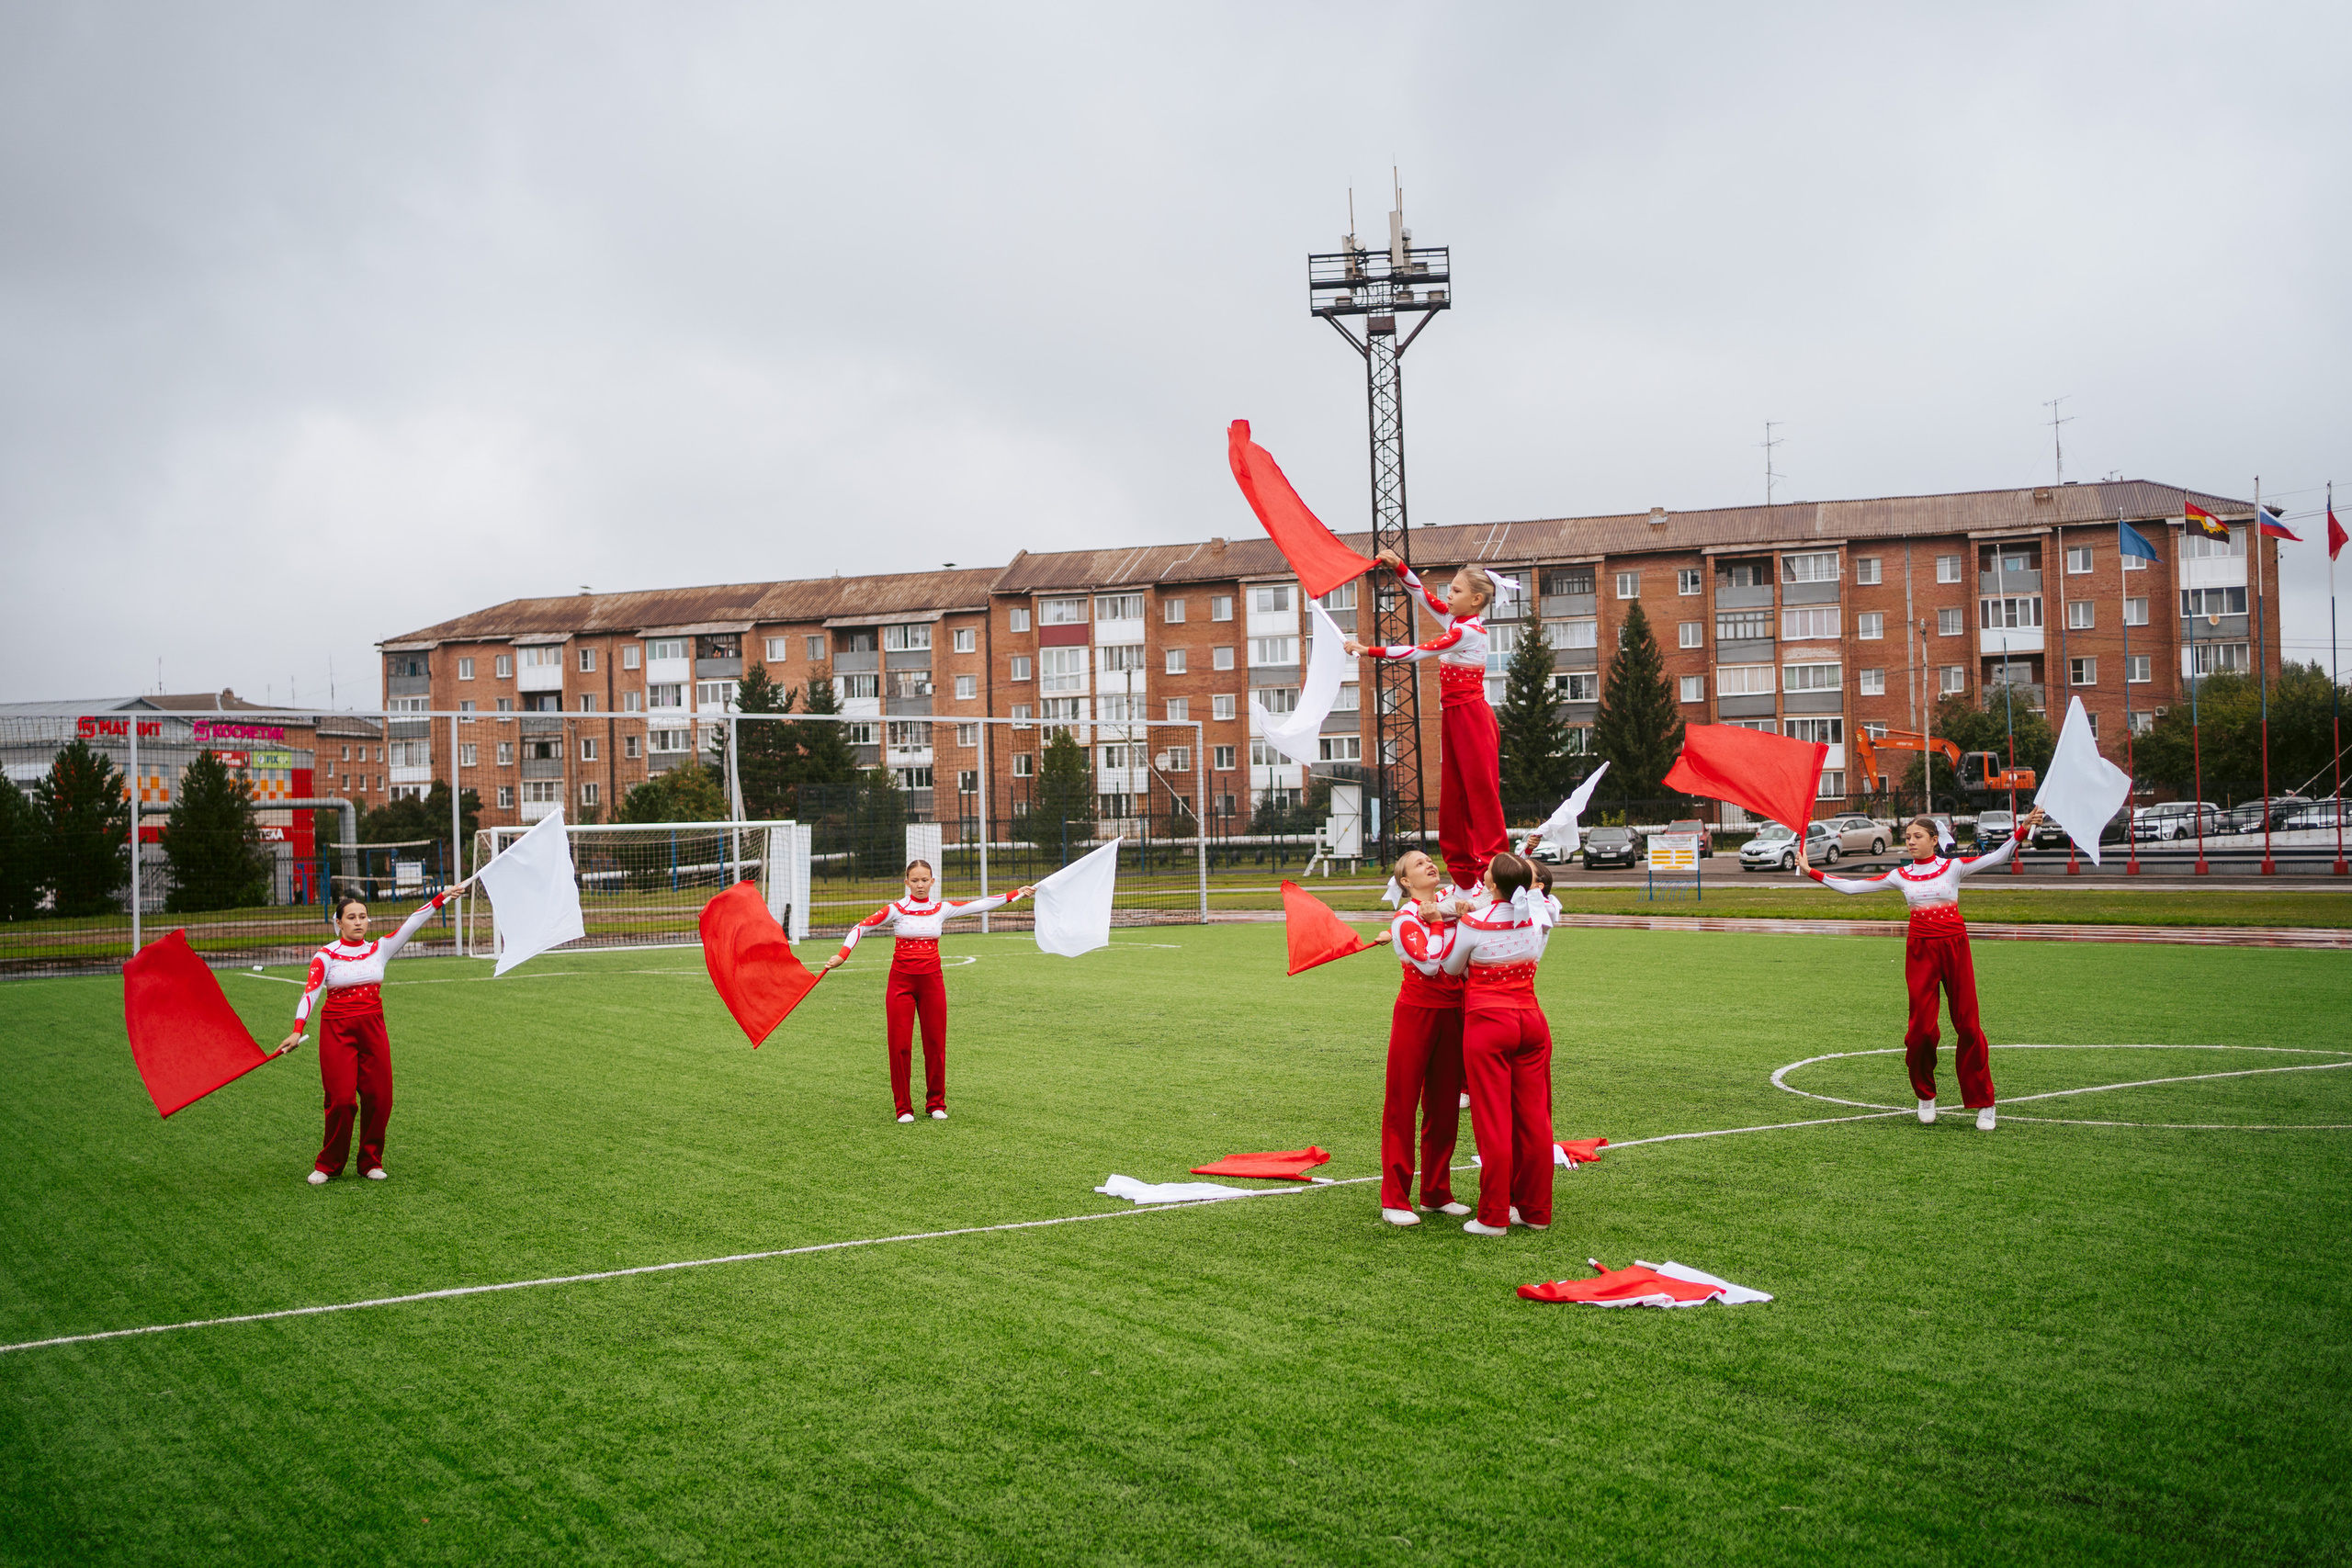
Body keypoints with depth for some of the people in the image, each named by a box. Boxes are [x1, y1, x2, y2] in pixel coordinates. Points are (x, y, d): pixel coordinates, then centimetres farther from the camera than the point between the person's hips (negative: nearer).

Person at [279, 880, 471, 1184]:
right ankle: (327, 1166, 9)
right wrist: (297, 1031, -25)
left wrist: (441, 898, -10)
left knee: (379, 1098, 0)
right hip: (337, 1031, -3)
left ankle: (371, 1162, 15)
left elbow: (411, 924, 0)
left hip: (373, 1029, 3)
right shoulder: (326, 956, -2)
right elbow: (310, 992, -13)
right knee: (341, 1099, -7)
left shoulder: (379, 950, 8)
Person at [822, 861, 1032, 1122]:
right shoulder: (896, 909, -3)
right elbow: (861, 927, -6)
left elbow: (982, 904, 5)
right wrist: (843, 954, -20)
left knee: (935, 1043, 4)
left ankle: (936, 1103, 18)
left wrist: (1017, 893, 2)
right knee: (900, 1045, -2)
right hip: (901, 981, -2)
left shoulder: (942, 909, 4)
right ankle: (904, 1108, 8)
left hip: (931, 982, 2)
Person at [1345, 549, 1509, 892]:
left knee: (1481, 789, -8)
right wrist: (1399, 567, 6)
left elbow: (1418, 652, -22)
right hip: (1454, 716, 10)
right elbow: (1424, 595, 19)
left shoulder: (1467, 631, -16)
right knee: (1453, 793, 8)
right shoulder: (1457, 621, 10)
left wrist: (1369, 651, -24)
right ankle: (1462, 869, 11)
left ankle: (1493, 863, -6)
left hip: (1471, 716, -10)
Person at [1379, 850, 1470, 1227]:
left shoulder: (1450, 899, 7)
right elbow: (1429, 962, -22)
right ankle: (1394, 1199, 3)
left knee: (1444, 1105, 11)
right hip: (1416, 1013, -6)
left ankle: (1437, 1193, 21)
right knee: (1402, 1104, -1)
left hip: (1453, 1015, 6)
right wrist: (1437, 923, -12)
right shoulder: (1405, 919, -10)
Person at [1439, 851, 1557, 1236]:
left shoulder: (1474, 924, -11)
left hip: (1487, 1021, -5)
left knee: (1493, 1121, -1)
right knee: (1534, 1118, 9)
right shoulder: (1536, 918, 0)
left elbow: (1451, 967, 3)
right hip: (1531, 1018, 5)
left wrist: (1456, 921, 13)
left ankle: (1493, 1217, 3)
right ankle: (1536, 1210, 16)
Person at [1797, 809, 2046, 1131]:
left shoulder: (1953, 867, 3)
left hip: (1954, 947, -1)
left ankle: (1983, 1104, 7)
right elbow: (1853, 886, 7)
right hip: (1920, 950, 2)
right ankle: (1925, 1096, 17)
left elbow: (1996, 857, -9)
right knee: (1921, 1026, -3)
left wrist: (2022, 830, -22)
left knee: (1967, 1025, -1)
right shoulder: (1901, 876, 8)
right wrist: (1811, 872, 3)